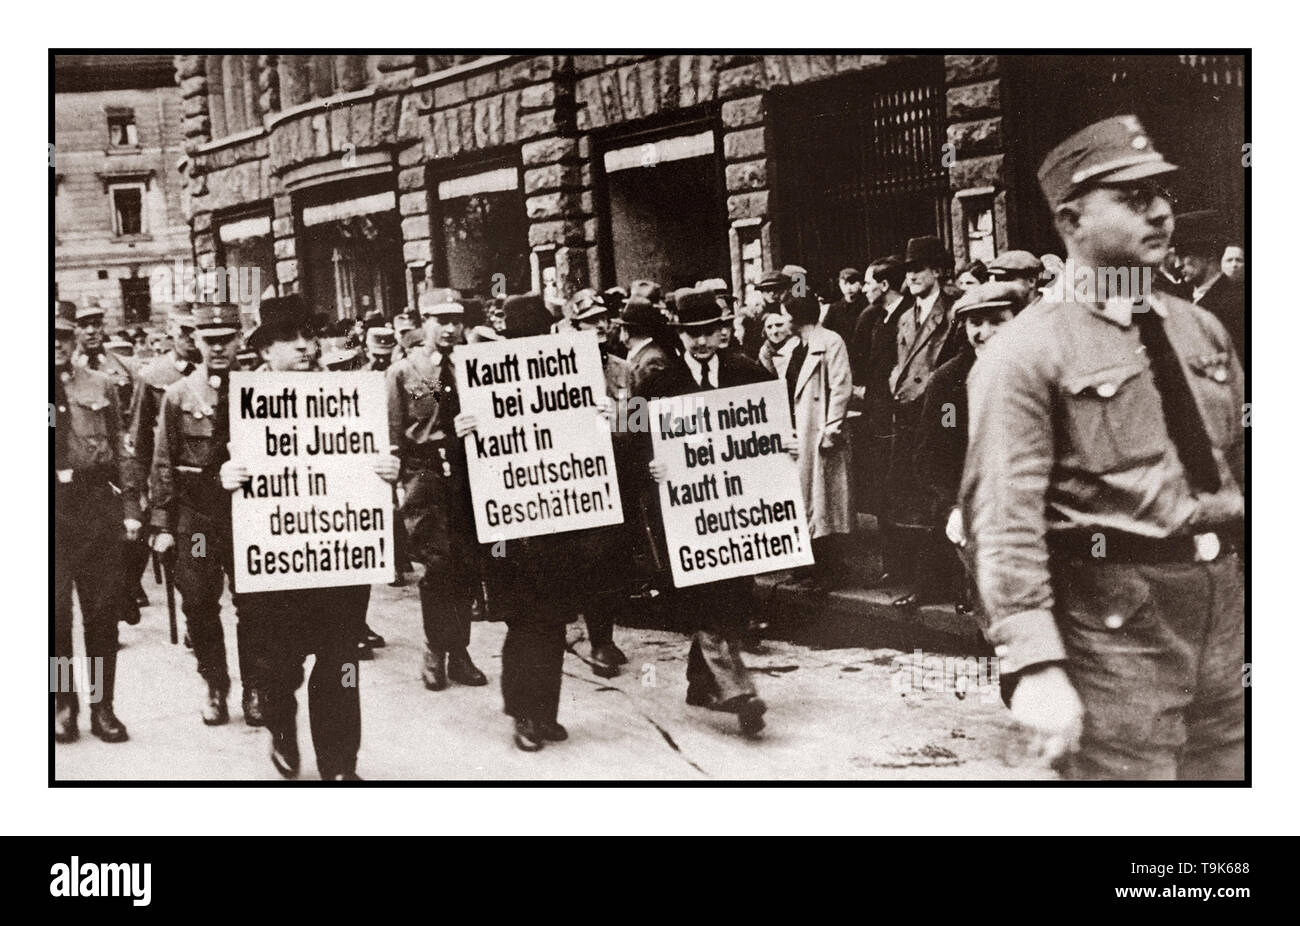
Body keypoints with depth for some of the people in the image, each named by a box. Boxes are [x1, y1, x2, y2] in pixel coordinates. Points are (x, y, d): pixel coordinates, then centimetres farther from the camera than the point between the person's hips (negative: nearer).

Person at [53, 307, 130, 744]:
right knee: (56, 609, 0)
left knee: (102, 609, 6)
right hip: (49, 505, -2)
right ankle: (64, 705, 14)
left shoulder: (101, 387, 9)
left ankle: (102, 706, 16)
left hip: (96, 500, 2)